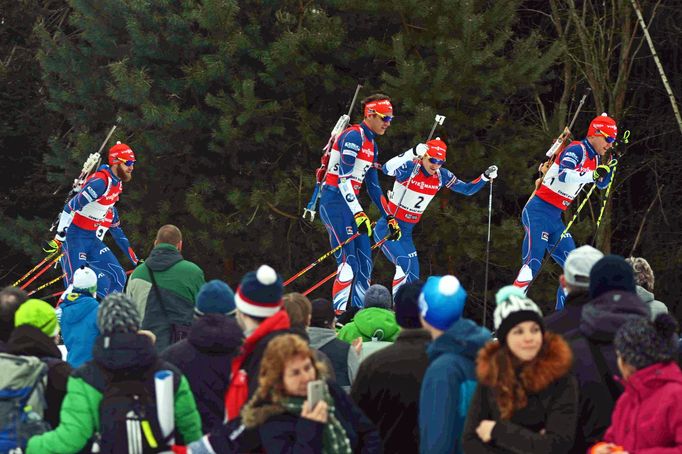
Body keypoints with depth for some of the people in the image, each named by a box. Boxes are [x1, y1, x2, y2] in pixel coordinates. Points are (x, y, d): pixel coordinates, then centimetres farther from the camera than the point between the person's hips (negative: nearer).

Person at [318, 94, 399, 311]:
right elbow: (343, 178, -21)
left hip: (350, 202, 10)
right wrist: (358, 214, -27)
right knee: (349, 262, -18)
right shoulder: (354, 136, -13)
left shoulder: (372, 146, 17)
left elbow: (374, 186, 22)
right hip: (335, 202, -10)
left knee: (365, 262, 7)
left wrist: (389, 218, 19)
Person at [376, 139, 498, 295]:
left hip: (406, 233, 7)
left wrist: (486, 177, -11)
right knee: (404, 264, -24)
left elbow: (467, 189, 6)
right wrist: (412, 153, -53)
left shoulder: (441, 176, -3)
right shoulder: (410, 169, -21)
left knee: (413, 276, 4)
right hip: (386, 228, -7)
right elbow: (386, 169, -42)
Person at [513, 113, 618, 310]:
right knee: (532, 264, -21)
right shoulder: (577, 150, -13)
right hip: (538, 212, -9)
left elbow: (602, 184, 30)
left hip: (555, 219, 9)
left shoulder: (595, 158, 14)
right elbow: (564, 175, -32)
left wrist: (610, 167, 13)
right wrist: (593, 174, -35)